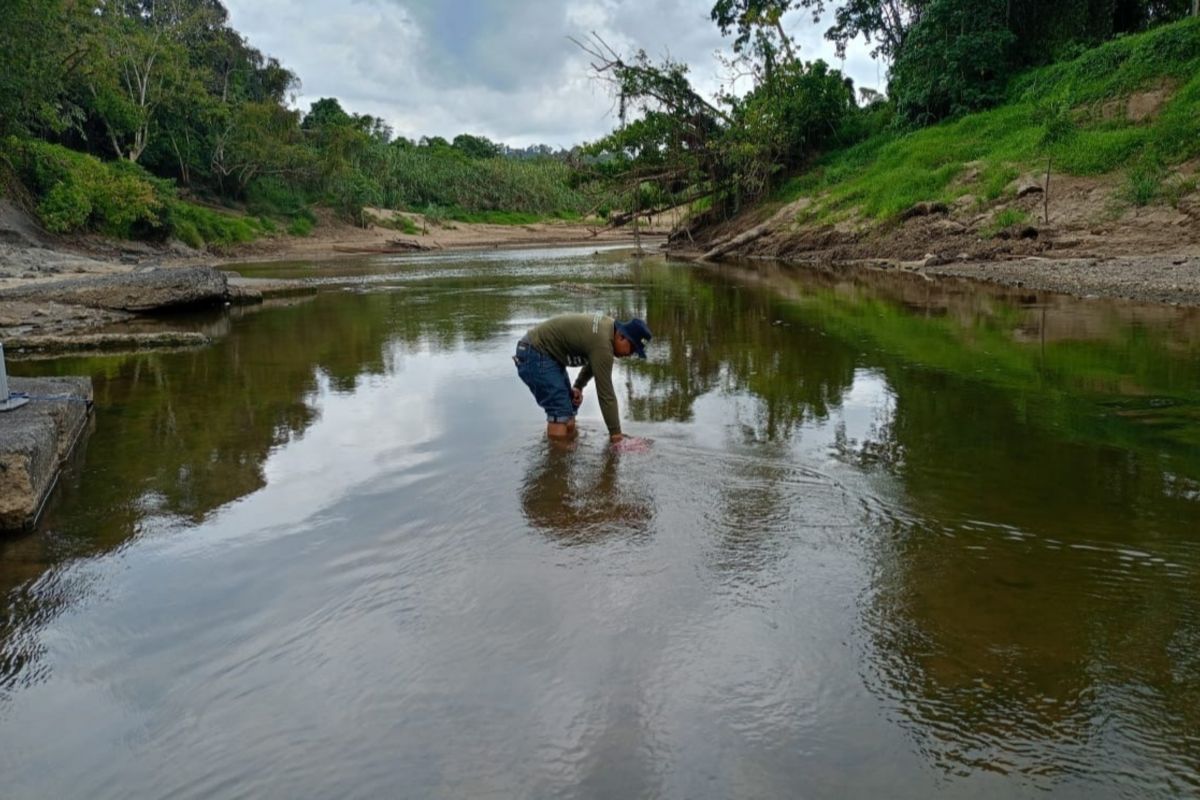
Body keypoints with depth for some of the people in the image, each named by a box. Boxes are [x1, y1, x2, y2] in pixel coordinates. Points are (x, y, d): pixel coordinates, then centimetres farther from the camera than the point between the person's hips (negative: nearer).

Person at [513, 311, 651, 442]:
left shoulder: (610, 326, 1)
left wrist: (578, 386, 7)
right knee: (560, 416, -16)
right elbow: (605, 392, -25)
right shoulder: (603, 344, -28)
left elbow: (593, 362, 19)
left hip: (545, 352, 10)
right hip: (535, 355, -10)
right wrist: (615, 433, -19)